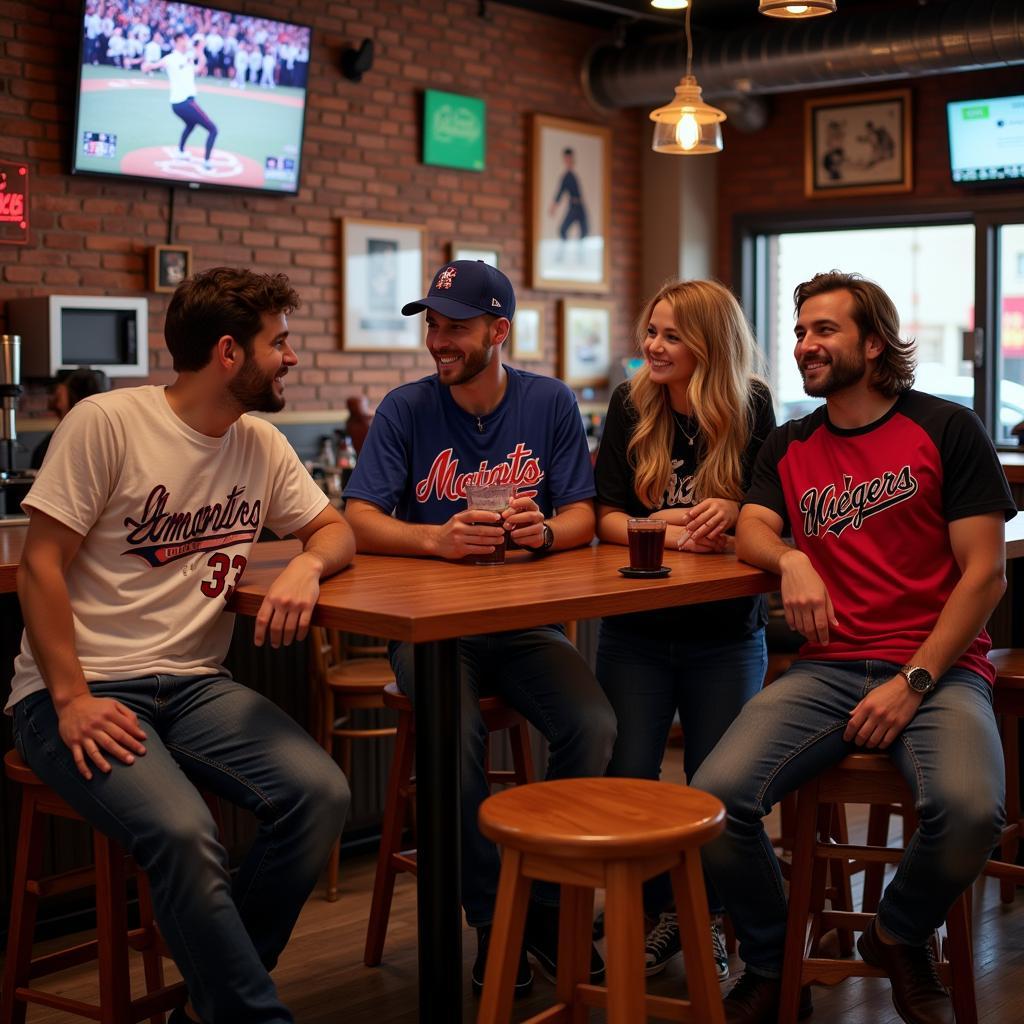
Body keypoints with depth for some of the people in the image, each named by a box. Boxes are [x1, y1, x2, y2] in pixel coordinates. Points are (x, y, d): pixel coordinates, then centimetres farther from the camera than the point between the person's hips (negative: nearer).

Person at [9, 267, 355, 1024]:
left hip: (194, 684, 6)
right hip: (82, 689, -6)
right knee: (181, 832, -32)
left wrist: (306, 566, -9)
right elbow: (41, 565, -9)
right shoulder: (107, 423, -8)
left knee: (321, 794, -19)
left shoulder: (262, 445, 10)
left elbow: (334, 528, 17)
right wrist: (71, 699, -18)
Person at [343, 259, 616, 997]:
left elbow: (582, 518, 0)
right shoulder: (406, 409, -1)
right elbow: (359, 521, -9)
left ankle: (550, 905, -2)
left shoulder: (551, 404, 4)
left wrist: (543, 531, -24)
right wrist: (438, 537, -28)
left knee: (595, 726, -25)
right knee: (456, 732, -31)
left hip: (528, 624, 2)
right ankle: (493, 920, -10)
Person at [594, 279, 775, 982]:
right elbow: (607, 517, -4)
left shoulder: (751, 410, -5)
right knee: (625, 782, -3)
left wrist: (731, 515, -22)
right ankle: (658, 914, 20)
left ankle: (709, 920, 26)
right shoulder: (631, 405, -2)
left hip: (725, 637, -1)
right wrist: (668, 532, -21)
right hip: (636, 629, 1)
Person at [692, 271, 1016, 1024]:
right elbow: (751, 531, 4)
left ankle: (901, 937, 2)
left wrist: (913, 682, -11)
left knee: (969, 808, -34)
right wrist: (791, 561, -20)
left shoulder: (946, 429, 3)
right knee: (716, 794, -23)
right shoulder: (790, 446, 18)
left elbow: (985, 571, -2)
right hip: (828, 670, 3)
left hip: (939, 668, -3)